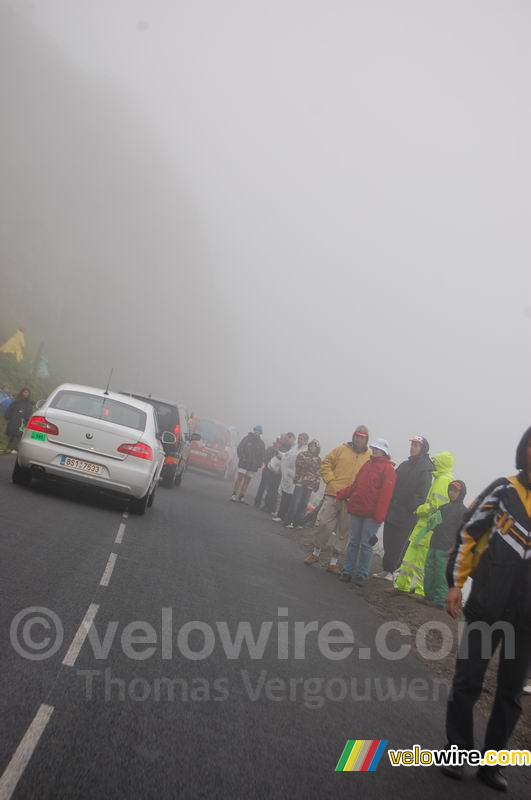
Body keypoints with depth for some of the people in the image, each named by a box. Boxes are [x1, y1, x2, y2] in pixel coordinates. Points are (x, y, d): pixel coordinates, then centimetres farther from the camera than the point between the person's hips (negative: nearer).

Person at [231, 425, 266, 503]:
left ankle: (241, 497, 8)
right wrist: (242, 458, -11)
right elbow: (240, 448, -1)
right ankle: (234, 495, -4)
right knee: (239, 478, -6)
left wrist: (259, 463, -4)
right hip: (243, 463, -3)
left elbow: (262, 455, 10)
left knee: (247, 481, 4)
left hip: (253, 466, 3)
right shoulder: (247, 438, 0)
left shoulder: (261, 443, 9)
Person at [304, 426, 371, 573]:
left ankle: (334, 562, 16)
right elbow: (326, 464, 5)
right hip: (333, 495, -1)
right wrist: (330, 480, -7)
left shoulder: (370, 457, 5)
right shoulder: (342, 449, 4)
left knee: (343, 532, 6)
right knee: (324, 524, -2)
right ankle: (316, 553, 20)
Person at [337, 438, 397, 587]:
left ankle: (362, 574, 7)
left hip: (372, 513, -6)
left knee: (366, 544, -1)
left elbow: (386, 493, -13)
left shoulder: (388, 469, -6)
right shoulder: (368, 464, 14)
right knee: (353, 542, 8)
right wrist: (341, 495, 8)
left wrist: (379, 515, -18)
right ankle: (347, 571, 14)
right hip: (356, 509, 6)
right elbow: (356, 485, 18)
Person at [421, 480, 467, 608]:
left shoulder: (463, 511, -4)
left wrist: (454, 547, -17)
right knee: (429, 571, 7)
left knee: (441, 574, -6)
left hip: (446, 549, -7)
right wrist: (432, 523, 4)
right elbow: (434, 525, 28)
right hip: (434, 545, 7)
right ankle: (429, 596, 15)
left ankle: (440, 600, -2)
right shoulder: (443, 507, 18)